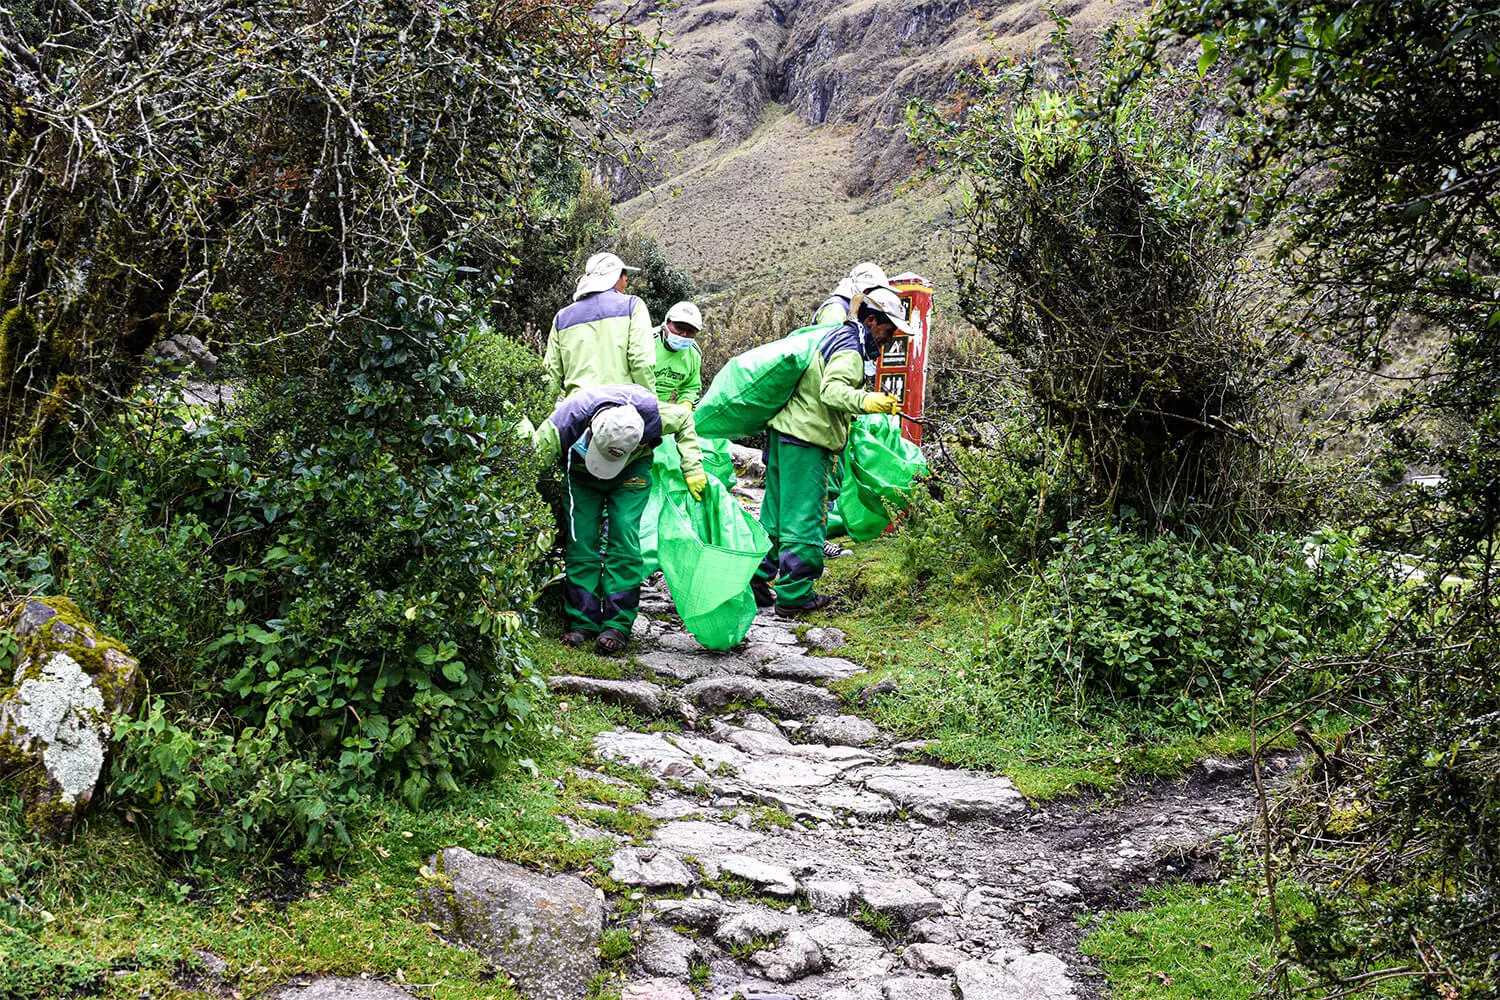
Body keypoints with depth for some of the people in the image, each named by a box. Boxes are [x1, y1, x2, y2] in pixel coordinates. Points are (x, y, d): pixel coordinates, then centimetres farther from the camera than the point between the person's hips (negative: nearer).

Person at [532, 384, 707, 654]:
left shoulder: (647, 412, -35)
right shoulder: (566, 422, -38)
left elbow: (684, 420, -11)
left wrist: (692, 469, -13)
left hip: (632, 471, 0)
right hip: (581, 473, 0)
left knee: (623, 535, -16)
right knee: (582, 539, -12)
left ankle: (618, 624, -13)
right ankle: (582, 622, -3)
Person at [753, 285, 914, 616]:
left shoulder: (839, 336, 18)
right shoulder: (850, 350, -14)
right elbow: (831, 390, -32)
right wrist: (866, 401, -48)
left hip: (784, 431, 10)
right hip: (806, 440, -10)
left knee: (777, 514, 15)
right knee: (805, 518, -5)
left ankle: (755, 579, 20)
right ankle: (794, 595, -2)